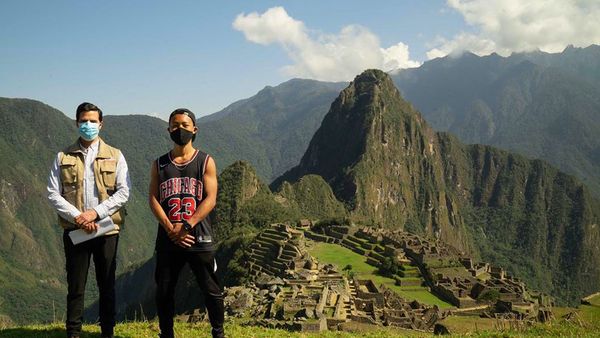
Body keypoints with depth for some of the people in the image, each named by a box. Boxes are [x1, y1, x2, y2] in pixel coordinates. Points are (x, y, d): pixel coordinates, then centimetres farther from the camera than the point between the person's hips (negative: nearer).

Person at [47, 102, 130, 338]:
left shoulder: (115, 156, 4)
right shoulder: (63, 157, 6)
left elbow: (123, 192, -4)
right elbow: (53, 194, 0)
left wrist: (96, 212, -15)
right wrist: (77, 217, -13)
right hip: (74, 230, 0)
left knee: (107, 285, 8)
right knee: (75, 286, 5)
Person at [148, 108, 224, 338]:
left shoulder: (205, 162, 2)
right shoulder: (159, 164, 9)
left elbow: (210, 199, -7)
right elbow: (153, 199, 1)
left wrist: (186, 226, -17)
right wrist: (170, 229, -14)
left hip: (200, 238, -2)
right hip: (168, 239, 2)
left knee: (211, 290, 3)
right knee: (163, 291, 7)